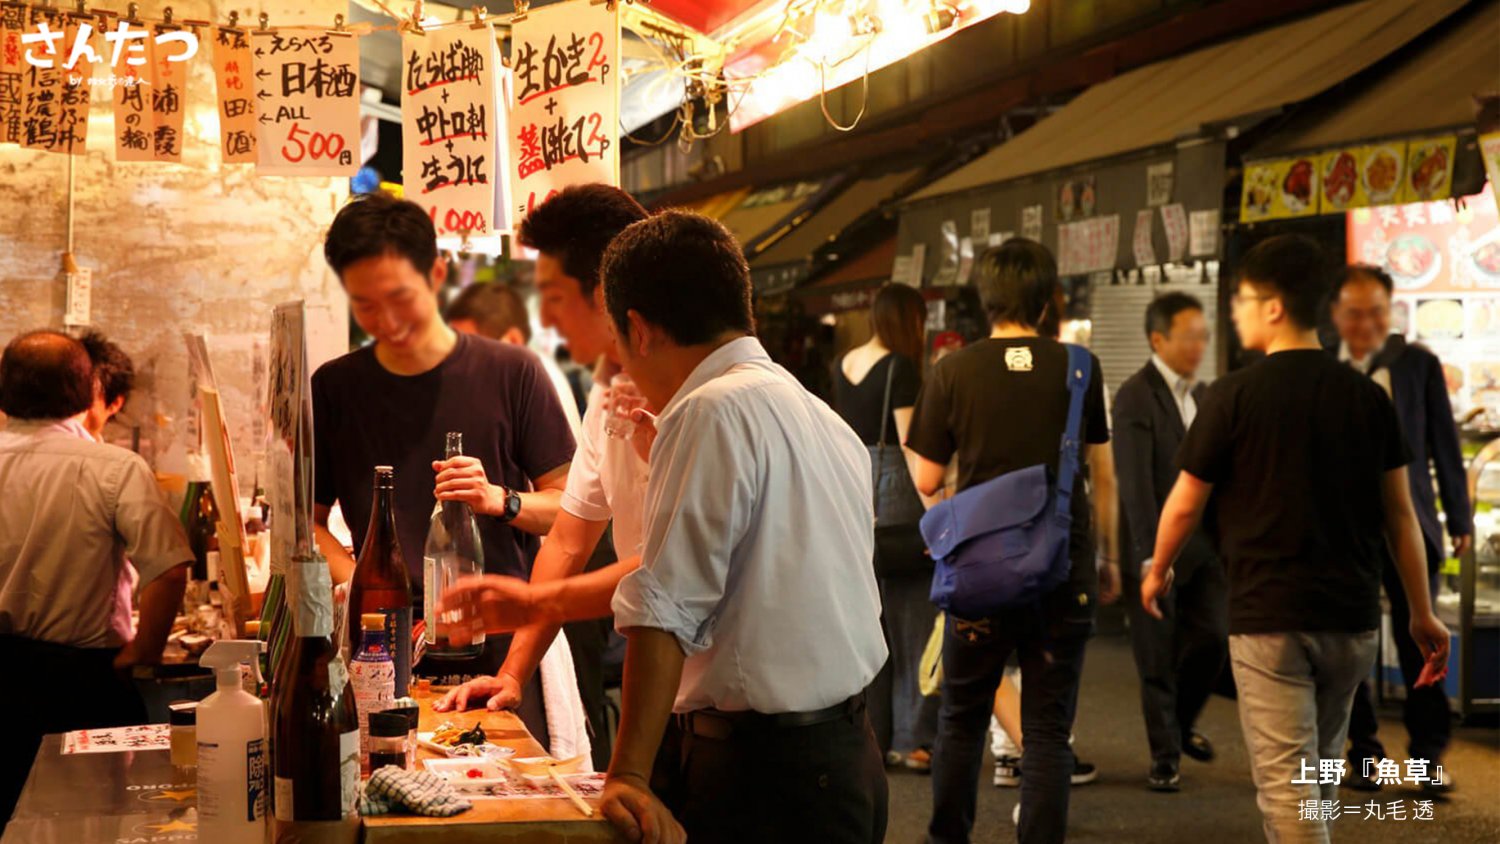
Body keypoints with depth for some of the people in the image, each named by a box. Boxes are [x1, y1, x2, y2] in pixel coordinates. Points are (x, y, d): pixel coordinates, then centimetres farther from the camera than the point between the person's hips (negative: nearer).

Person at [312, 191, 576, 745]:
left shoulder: (511, 373, 2)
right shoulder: (333, 388, 8)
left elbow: (571, 506, 4)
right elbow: (307, 519, 12)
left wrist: (501, 500, -16)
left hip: (505, 654, -1)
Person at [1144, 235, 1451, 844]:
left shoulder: (1235, 395, -9)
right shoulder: (1368, 397, 3)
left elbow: (1185, 504, -2)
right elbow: (1400, 512, 6)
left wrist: (1158, 569, 16)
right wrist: (1422, 612, 14)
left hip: (1269, 616, -5)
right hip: (1352, 614, 5)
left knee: (1286, 785, -3)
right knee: (1321, 769, 22)